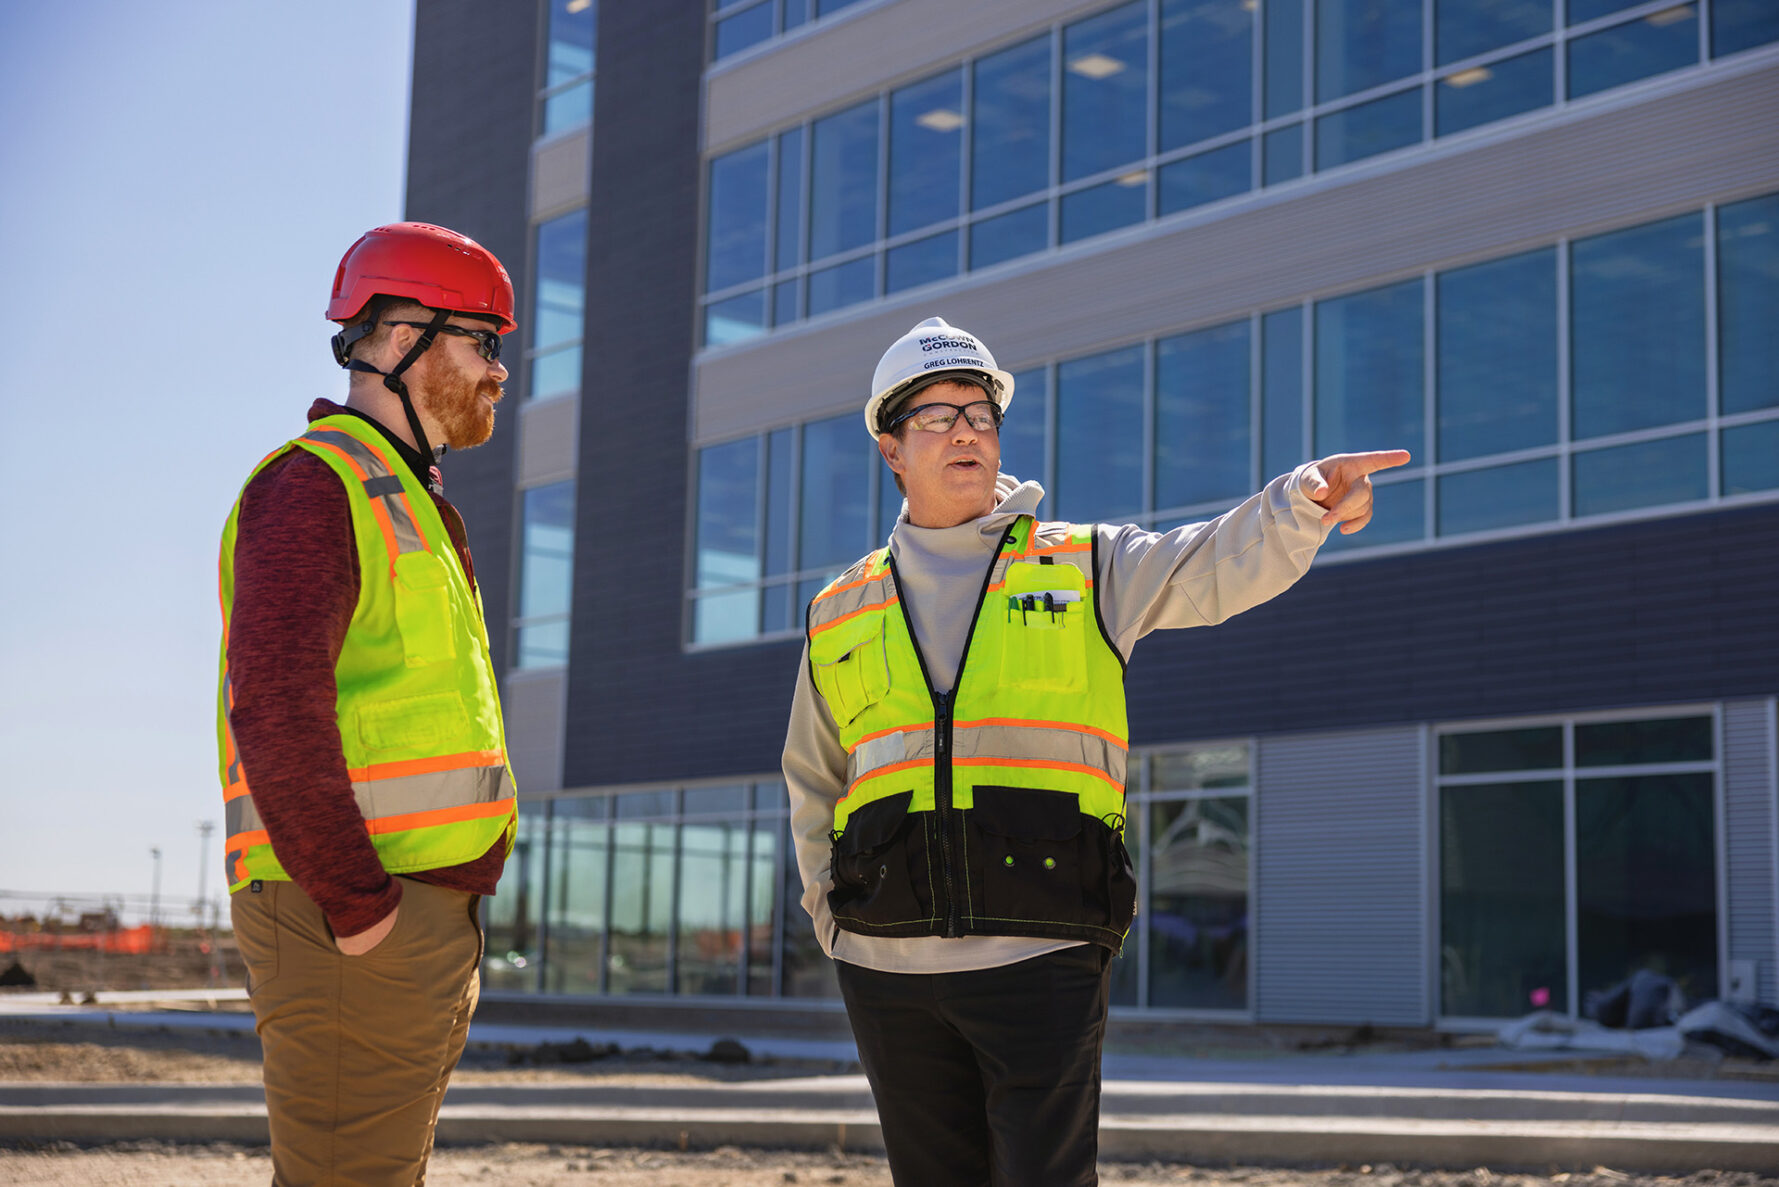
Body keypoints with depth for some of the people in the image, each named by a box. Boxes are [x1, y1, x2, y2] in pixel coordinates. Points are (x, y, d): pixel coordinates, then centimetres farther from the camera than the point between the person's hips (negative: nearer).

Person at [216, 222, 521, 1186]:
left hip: (418, 918, 10)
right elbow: (275, 708, -22)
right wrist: (358, 905, -22)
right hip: (350, 932, -10)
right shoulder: (316, 486, -9)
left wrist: (437, 914, 17)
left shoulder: (407, 508, 23)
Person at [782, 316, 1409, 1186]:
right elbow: (813, 783, 21)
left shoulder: (1087, 569, 7)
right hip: (888, 973, 3)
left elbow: (1224, 563, -10)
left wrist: (1306, 500, -30)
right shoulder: (840, 614, 13)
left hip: (1042, 961, -2)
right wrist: (832, 920, 12)